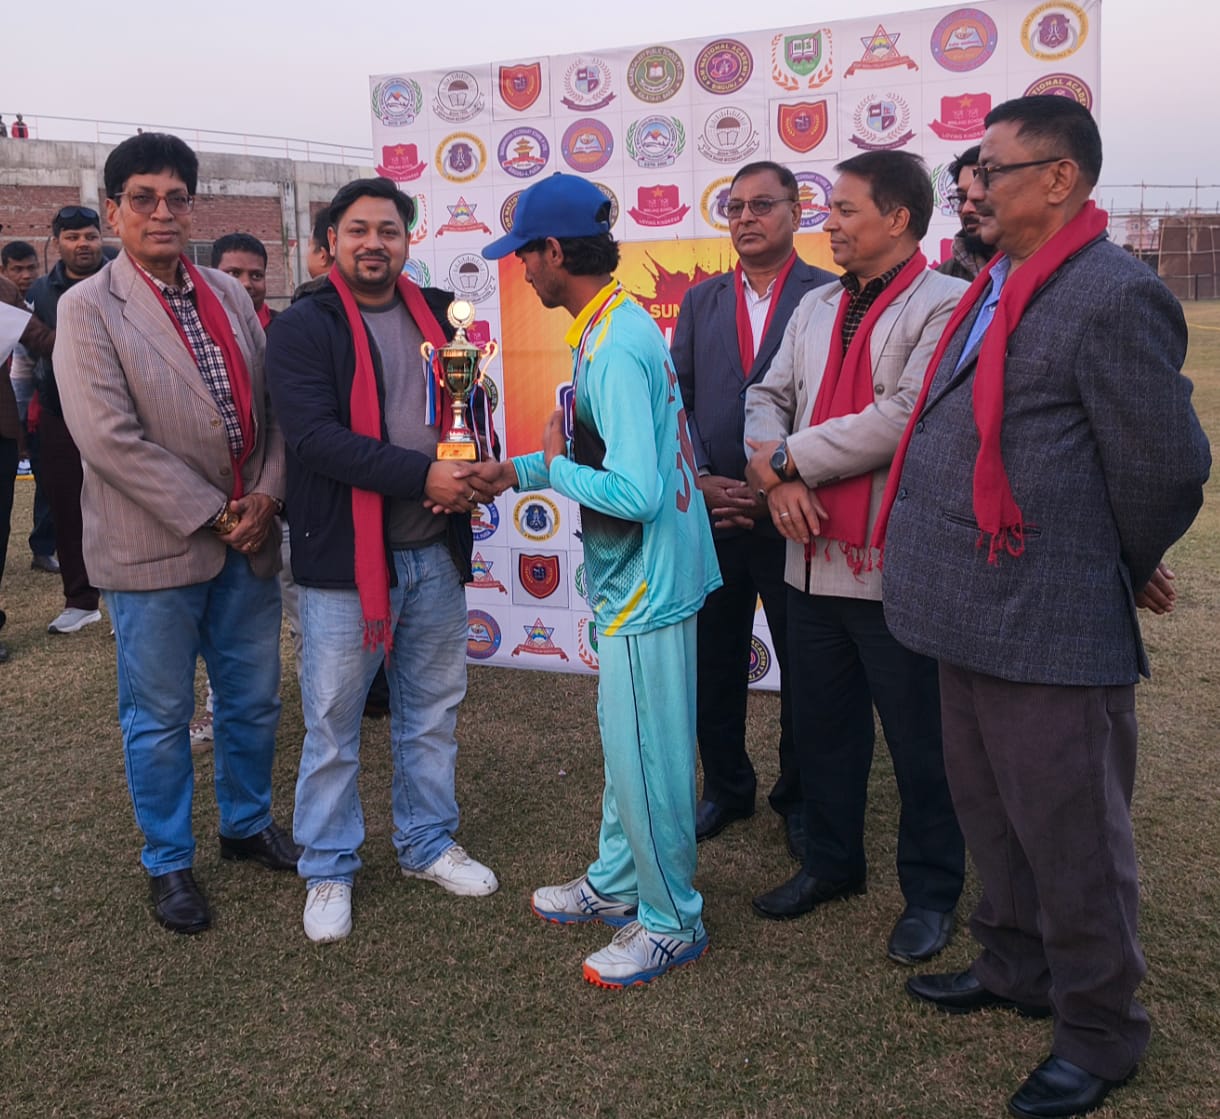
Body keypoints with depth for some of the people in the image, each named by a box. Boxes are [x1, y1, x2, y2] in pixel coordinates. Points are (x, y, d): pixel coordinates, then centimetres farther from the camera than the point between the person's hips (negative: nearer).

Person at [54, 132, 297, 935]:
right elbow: (109, 437, -16)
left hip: (248, 538, 5)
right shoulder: (88, 309, -7)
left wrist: (265, 495, -8)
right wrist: (212, 515, -17)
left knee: (254, 701, 16)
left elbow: (272, 405, 7)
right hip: (155, 549, -4)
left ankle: (248, 823, 38)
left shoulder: (230, 294, 9)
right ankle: (169, 863, 27)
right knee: (159, 719, 9)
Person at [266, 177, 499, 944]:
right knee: (333, 722, 6)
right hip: (345, 557, -5)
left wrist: (476, 469, -5)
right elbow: (316, 438, -17)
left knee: (433, 710, 16)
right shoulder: (304, 328, -5)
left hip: (436, 552, 5)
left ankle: (428, 843, 35)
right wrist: (422, 475, -23)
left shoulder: (438, 315, 10)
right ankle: (329, 868, 25)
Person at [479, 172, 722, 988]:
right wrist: (515, 472, 13)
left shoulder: (614, 349, -24)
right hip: (635, 578, 10)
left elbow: (634, 492, -30)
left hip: (648, 584, -10)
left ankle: (671, 922, 22)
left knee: (644, 758, 3)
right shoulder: (622, 323, 8)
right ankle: (618, 883, 39)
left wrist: (553, 466, -15)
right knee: (625, 744, 21)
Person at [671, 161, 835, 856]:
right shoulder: (702, 301, 11)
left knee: (804, 669, 8)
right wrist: (700, 480, -6)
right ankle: (726, 788, 31)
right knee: (713, 664, 12)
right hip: (710, 513, 4)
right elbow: (675, 401, 7)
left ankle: (800, 798, 27)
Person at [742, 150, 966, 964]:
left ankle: (931, 892, 24)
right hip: (815, 553, 7)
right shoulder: (816, 308, 15)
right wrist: (780, 479, -9)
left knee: (920, 742, 6)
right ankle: (832, 863, 36)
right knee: (823, 723, 18)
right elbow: (769, 397, 11)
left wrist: (788, 460, -12)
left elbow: (903, 417, -21)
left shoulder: (945, 305, -10)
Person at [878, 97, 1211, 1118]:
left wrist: (1117, 575, 0)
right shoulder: (999, 289, 13)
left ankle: (1099, 1034, 29)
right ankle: (1017, 970, 44)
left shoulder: (1115, 296, -17)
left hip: (1052, 634, -9)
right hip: (978, 616, 9)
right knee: (992, 816, 23)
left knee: (1068, 840, 8)